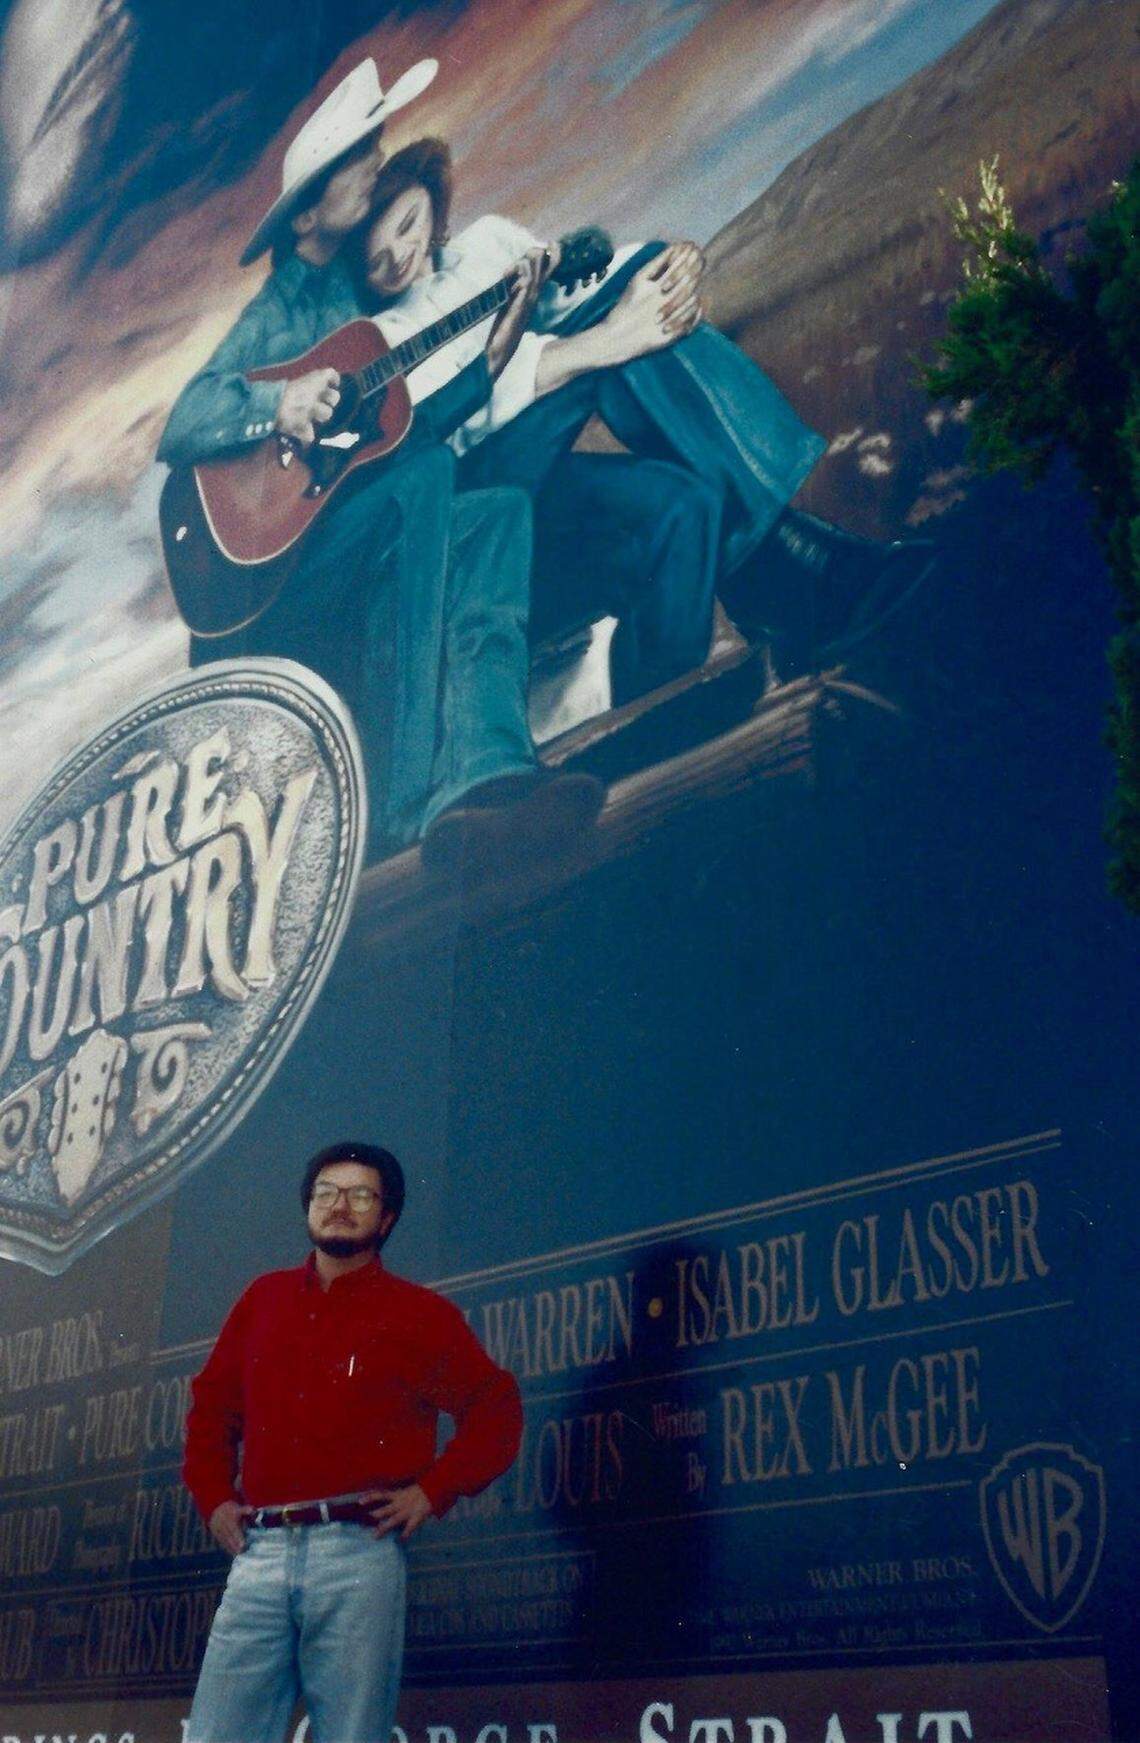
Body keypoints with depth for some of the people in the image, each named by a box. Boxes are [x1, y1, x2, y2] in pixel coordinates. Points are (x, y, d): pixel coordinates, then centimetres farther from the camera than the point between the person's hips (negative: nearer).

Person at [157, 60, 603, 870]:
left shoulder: (354, 292, 18)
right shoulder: (280, 308, 2)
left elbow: (403, 431, 9)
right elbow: (177, 433, -7)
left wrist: (491, 355, 1)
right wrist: (275, 405, -23)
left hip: (366, 557, 5)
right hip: (258, 566, -5)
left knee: (501, 511, -19)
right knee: (427, 473, -29)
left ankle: (483, 774, -40)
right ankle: (408, 799, -39)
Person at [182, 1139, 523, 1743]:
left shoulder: (417, 1313, 7)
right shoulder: (263, 1299, 18)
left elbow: (496, 1410, 5)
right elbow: (211, 1404, 27)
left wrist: (433, 1491, -4)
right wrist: (213, 1498, 14)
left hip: (359, 1552, -3)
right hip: (260, 1553, 3)